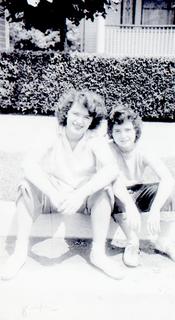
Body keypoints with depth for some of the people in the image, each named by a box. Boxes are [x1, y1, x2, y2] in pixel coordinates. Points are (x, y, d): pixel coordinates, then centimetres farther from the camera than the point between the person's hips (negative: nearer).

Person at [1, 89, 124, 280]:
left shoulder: (95, 140, -12)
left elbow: (112, 170, -29)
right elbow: (29, 165, -28)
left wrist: (80, 194, -43)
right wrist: (54, 194, -42)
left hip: (85, 199, 0)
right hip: (51, 197, 1)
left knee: (102, 191, -29)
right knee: (27, 186, -25)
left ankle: (98, 253, -18)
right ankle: (20, 251, -17)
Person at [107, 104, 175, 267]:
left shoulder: (143, 151, -13)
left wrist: (155, 209, -40)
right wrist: (130, 206, -49)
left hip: (139, 193, 3)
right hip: (119, 197, -2)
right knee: (121, 198, -38)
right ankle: (132, 244, -13)